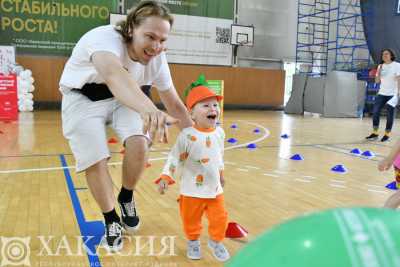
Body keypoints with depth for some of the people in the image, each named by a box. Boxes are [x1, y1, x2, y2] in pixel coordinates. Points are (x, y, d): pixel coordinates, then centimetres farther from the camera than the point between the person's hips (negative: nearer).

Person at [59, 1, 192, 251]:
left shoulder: (156, 56, -18)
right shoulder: (105, 38, -35)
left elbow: (174, 103, -7)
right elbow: (113, 74, -60)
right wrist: (148, 109, -79)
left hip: (122, 97, 3)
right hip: (82, 98, -3)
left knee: (139, 144, -21)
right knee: (96, 161, -14)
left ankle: (126, 199, 8)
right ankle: (112, 221, 12)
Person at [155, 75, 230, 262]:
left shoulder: (219, 133, -3)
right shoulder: (187, 135, -21)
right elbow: (175, 158, -15)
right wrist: (166, 177, -21)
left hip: (215, 188, 4)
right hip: (192, 189, -4)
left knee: (219, 219, 12)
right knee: (191, 219, 15)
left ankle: (216, 242, 39)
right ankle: (193, 242, 43)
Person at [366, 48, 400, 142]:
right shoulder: (380, 66, 9)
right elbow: (377, 81, 7)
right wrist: (379, 71, -8)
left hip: (392, 94, -4)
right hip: (382, 93, 4)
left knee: (390, 115, 0)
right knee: (375, 112, -5)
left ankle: (387, 134, 8)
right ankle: (375, 133, 1)